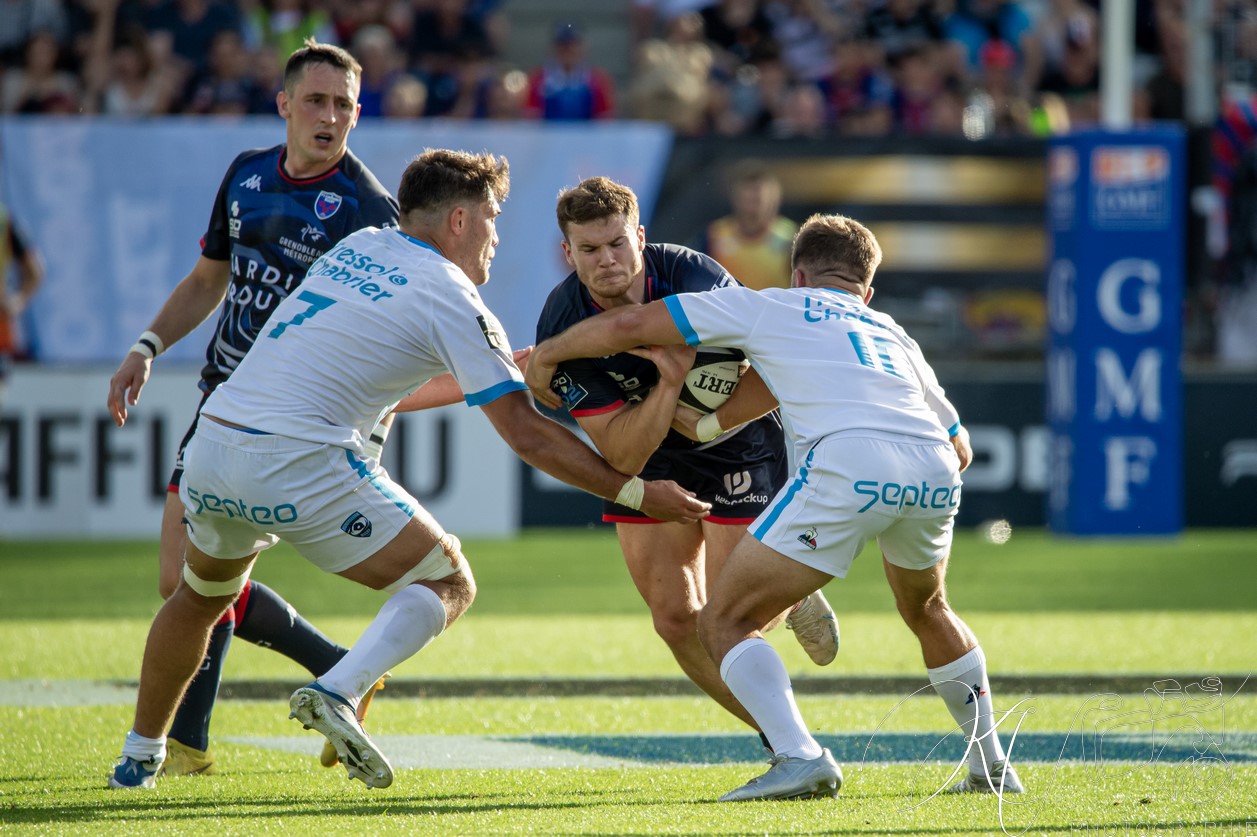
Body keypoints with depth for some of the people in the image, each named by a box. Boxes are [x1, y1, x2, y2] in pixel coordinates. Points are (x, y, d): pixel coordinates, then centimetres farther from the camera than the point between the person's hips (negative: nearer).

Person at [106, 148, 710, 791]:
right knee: (448, 582, 4)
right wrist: (635, 492, -1)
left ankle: (138, 757, 36)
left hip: (211, 442, 7)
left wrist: (514, 364, 37)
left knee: (201, 595, 32)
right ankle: (337, 693, -18)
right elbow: (526, 435, -5)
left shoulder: (358, 246, 18)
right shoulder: (450, 297, -3)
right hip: (299, 464, -7)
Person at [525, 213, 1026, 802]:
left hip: (846, 466, -5)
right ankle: (991, 765, 34)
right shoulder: (895, 336, 36)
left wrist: (547, 354, 37)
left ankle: (800, 758, -14)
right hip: (936, 471, 6)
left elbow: (626, 326, 20)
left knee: (725, 621, 6)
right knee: (926, 609, 35)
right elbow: (961, 446, 39)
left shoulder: (769, 306, 23)